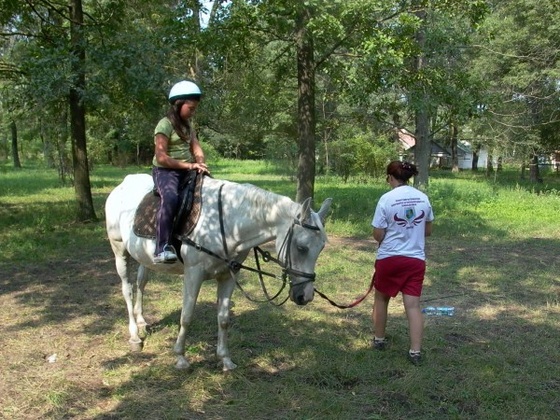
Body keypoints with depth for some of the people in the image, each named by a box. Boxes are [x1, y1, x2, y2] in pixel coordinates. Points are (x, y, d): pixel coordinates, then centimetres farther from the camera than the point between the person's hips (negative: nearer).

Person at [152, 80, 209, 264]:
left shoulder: (187, 124, 15)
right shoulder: (165, 125, -11)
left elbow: (196, 146, 7)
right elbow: (161, 157, -18)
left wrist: (200, 162, -14)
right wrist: (187, 165, -21)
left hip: (186, 171, 8)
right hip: (165, 171, -8)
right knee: (170, 198, -36)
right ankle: (162, 248, -38)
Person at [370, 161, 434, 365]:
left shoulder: (386, 199, -14)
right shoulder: (423, 198, 0)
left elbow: (378, 235, -11)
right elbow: (428, 231, 10)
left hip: (389, 258, -3)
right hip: (416, 259, 3)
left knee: (381, 298, 18)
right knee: (413, 305, 3)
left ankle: (379, 339, 32)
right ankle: (415, 351, 3)